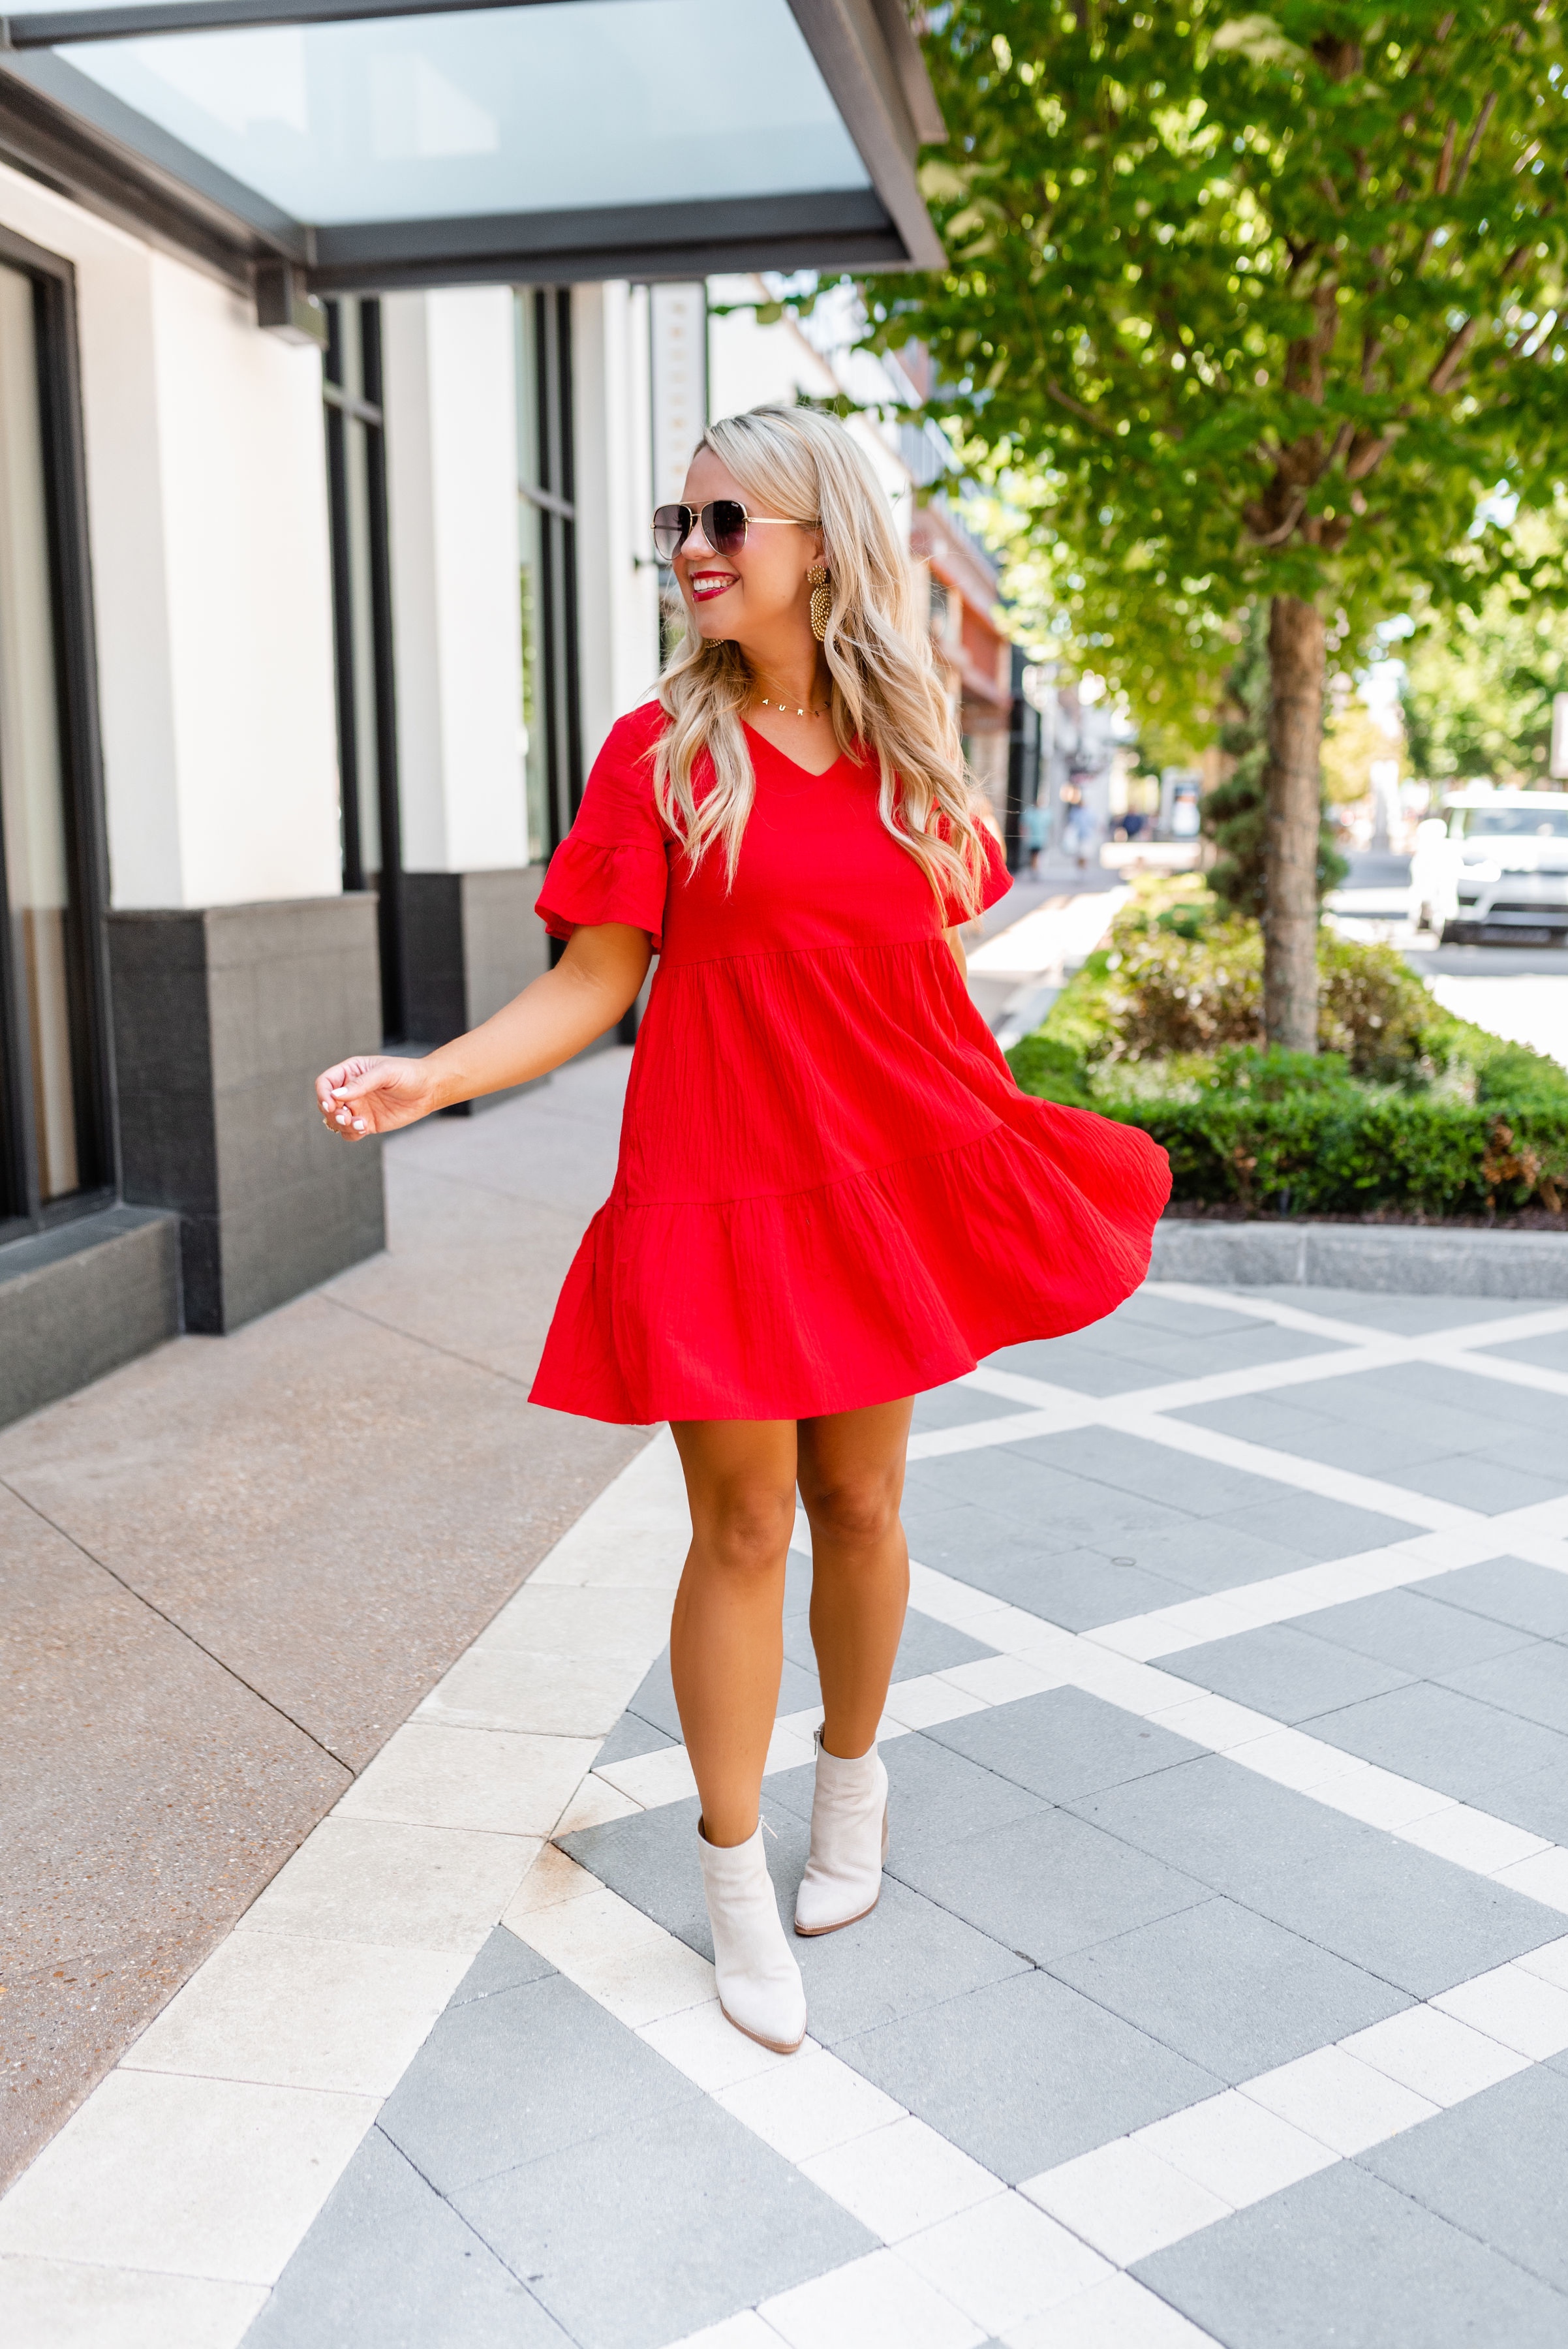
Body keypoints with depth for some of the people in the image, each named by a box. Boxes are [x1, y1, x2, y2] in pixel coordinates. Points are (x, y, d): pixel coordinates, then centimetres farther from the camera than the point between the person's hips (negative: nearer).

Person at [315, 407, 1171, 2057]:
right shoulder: (661, 752, -4)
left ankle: (853, 1774, 39)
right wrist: (431, 1075, -21)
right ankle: (735, 1882, 19)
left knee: (859, 1504, 13)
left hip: (893, 1178, 3)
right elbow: (593, 981, -7)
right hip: (719, 1183, -3)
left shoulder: (908, 751, 7)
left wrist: (1009, 1147, 16)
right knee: (741, 1527, 2)